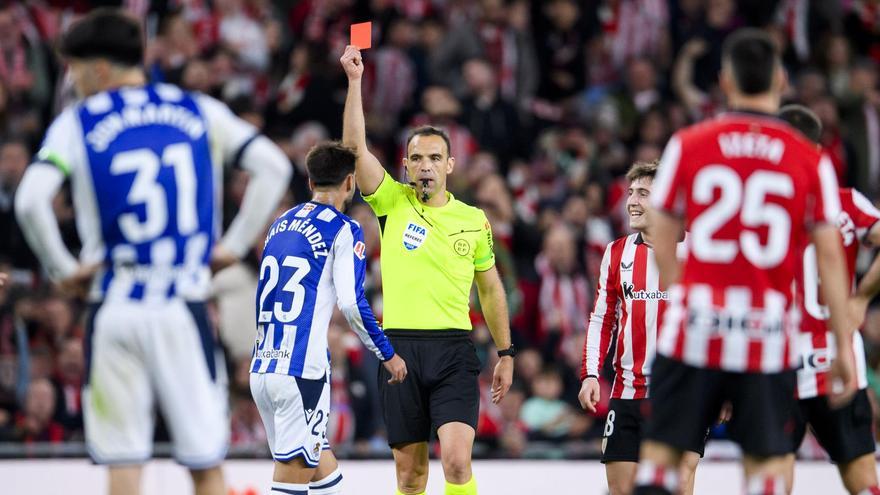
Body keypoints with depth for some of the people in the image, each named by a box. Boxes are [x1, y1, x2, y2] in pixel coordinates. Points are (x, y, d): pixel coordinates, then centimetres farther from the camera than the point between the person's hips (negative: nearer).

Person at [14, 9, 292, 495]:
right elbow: (274, 166, 0)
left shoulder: (78, 122, 0)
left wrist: (63, 269, -2)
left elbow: (31, 200, -14)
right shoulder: (198, 110, 8)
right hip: (183, 309, 1)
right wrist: (234, 245, 6)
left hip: (114, 308, -1)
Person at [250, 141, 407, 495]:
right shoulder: (343, 230, -4)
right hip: (301, 370, -8)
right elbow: (352, 304, -12)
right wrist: (388, 355, -1)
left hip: (261, 368, 8)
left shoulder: (281, 224, 16)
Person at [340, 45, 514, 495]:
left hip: (454, 350, 0)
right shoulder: (392, 203, 5)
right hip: (400, 347, 0)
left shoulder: (473, 220, 8)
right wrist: (354, 79, -12)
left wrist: (506, 354, 16)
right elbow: (356, 145, -6)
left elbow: (491, 289, 17)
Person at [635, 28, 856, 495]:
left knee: (661, 453, 7)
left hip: (696, 322, 0)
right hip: (769, 332, 0)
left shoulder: (687, 145, 2)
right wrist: (844, 346, 5)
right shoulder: (812, 160, 1)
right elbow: (829, 257, 0)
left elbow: (663, 240, 7)